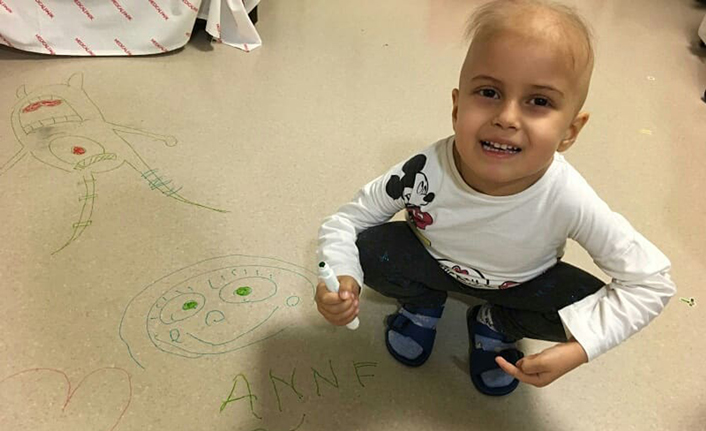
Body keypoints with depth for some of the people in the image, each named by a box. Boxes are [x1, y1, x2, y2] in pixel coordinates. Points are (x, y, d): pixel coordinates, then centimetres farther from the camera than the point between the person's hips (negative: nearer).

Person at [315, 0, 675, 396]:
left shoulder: (568, 200, -35)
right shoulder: (425, 173, -34)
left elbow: (652, 281, -22)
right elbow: (348, 219, -18)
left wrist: (579, 348, -31)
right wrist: (342, 278, -39)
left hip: (521, 283, 1)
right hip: (433, 263, 0)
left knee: (586, 308, -24)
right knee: (366, 250, -25)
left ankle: (498, 323, 8)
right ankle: (423, 300, 9)